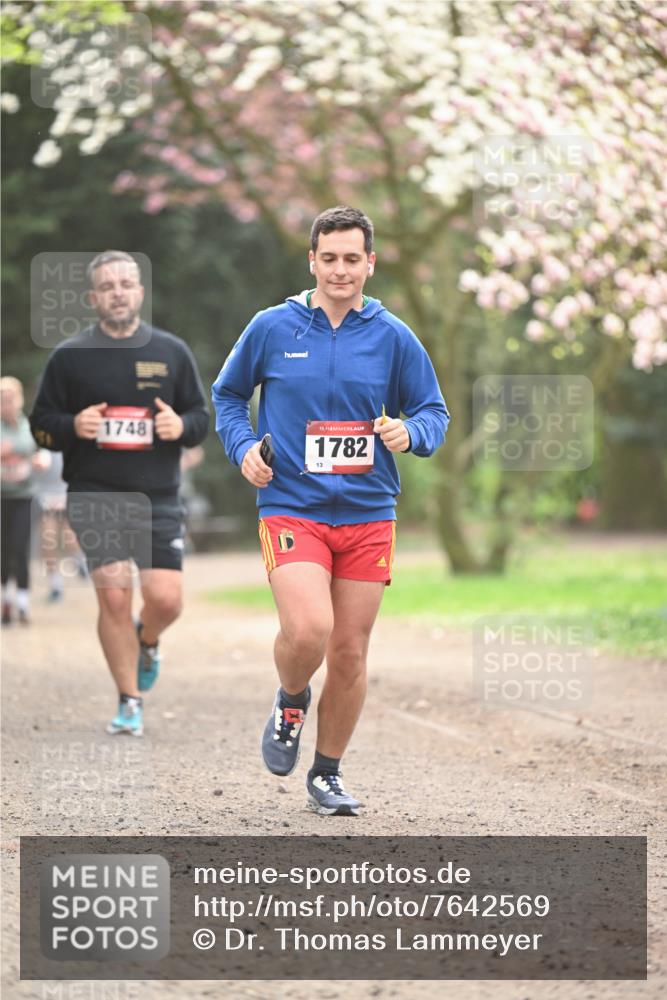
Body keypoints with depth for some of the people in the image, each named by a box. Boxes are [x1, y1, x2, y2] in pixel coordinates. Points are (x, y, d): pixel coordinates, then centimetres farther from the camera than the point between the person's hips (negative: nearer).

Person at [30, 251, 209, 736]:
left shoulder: (172, 352, 9)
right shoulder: (70, 356, 5)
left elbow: (201, 416, 14)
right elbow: (41, 423, 8)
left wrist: (182, 426, -9)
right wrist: (73, 426, -13)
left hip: (158, 499, 1)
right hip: (94, 498, -1)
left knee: (166, 600, -7)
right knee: (114, 596, -10)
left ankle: (147, 642, 31)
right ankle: (130, 702, 4)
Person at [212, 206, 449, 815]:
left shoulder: (394, 337, 3)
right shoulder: (272, 328, 1)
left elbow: (435, 411, 10)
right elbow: (228, 394, 15)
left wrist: (410, 433, -12)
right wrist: (243, 446, -2)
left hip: (369, 515, 2)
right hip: (292, 508, -2)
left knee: (350, 653, 5)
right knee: (308, 630, -23)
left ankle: (327, 774, 24)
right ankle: (290, 703, 12)